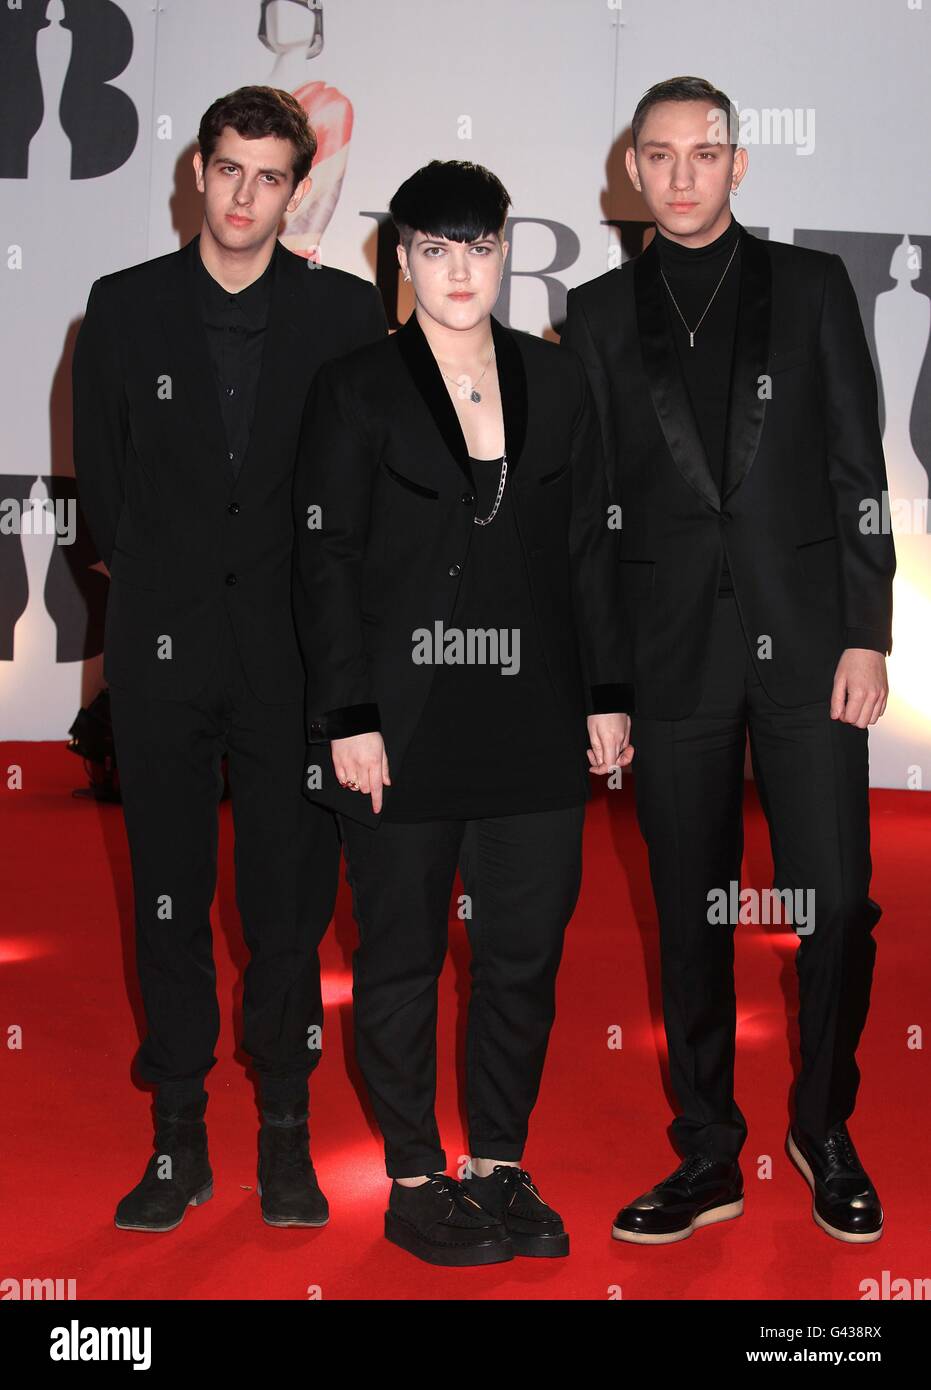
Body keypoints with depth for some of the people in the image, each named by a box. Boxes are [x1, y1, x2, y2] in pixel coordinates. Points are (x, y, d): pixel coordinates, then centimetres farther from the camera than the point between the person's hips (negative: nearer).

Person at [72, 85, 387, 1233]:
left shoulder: (347, 313, 3)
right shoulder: (126, 308, 6)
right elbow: (99, 474, 11)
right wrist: (153, 584, 10)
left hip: (295, 646, -1)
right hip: (162, 646, 1)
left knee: (291, 899, 3)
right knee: (170, 898, 6)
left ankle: (285, 1137, 17)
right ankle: (178, 1139, 17)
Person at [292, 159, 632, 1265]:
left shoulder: (556, 381, 10)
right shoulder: (355, 388, 0)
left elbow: (590, 547, 11)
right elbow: (324, 561, -4)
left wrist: (607, 695, 6)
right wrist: (347, 718, -11)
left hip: (534, 719, 3)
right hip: (405, 726, -3)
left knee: (526, 950, 7)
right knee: (402, 956, 6)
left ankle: (499, 1166, 25)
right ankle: (415, 1181, 21)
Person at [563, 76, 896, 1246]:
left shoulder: (811, 285, 9)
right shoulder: (600, 312, 10)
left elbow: (857, 470, 5)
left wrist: (866, 633, -3)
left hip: (805, 639, 0)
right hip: (672, 653, 1)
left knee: (836, 904, -2)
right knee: (691, 919, 6)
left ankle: (823, 1130, 21)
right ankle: (708, 1157, 20)